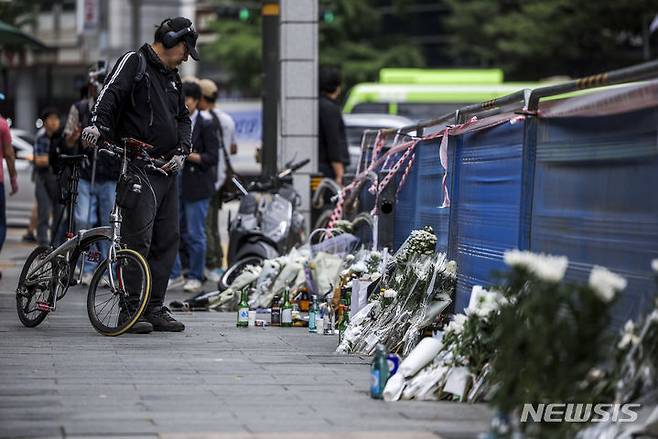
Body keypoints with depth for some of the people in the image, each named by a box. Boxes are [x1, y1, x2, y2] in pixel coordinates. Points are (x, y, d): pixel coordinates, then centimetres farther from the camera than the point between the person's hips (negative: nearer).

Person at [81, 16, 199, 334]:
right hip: (138, 167, -9)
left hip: (167, 169, 9)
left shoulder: (172, 77, 23)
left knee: (167, 239, 8)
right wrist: (98, 124, -35)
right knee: (138, 239, -12)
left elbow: (183, 118, 23)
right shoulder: (134, 63, -2)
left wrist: (181, 150, 5)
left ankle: (155, 309, 14)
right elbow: (111, 93, -17)